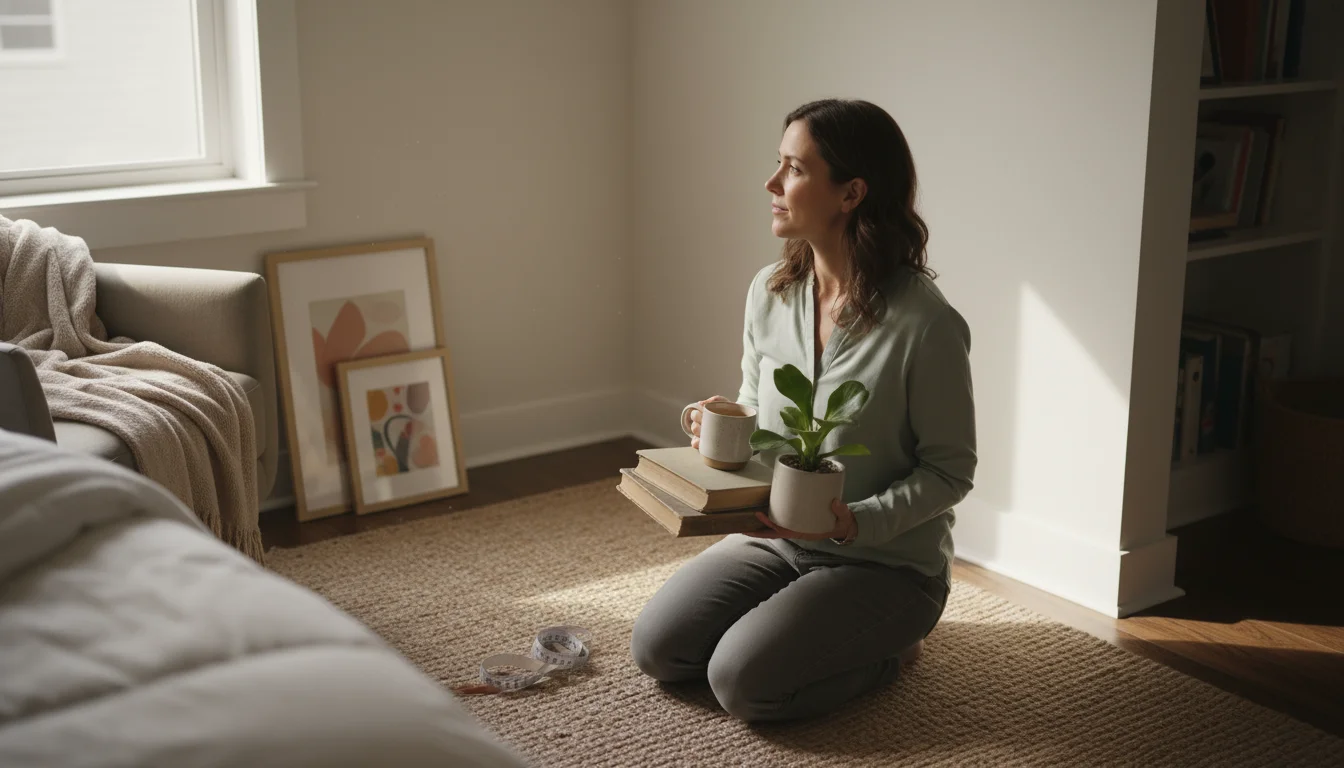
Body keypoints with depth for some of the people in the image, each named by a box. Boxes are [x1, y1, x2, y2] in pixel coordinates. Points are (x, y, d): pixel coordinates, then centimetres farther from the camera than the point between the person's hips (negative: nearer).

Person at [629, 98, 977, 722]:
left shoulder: (925, 325, -22)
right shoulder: (769, 294, -2)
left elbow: (950, 471, -15)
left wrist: (855, 522, -28)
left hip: (887, 560, -6)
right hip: (777, 538, 6)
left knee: (743, 682, -20)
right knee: (655, 648, -5)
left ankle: (888, 645, 6)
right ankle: (794, 625, 19)